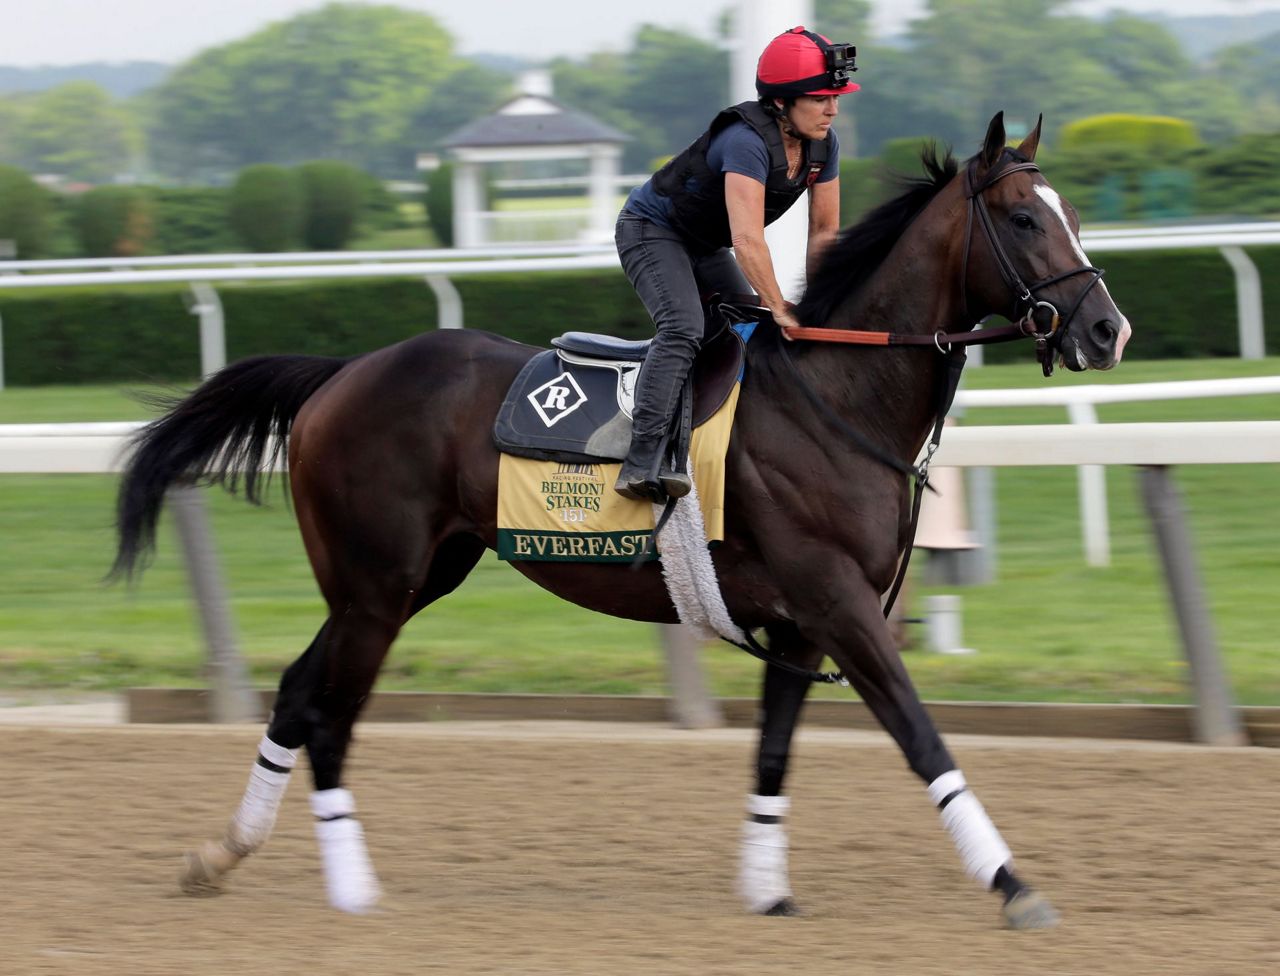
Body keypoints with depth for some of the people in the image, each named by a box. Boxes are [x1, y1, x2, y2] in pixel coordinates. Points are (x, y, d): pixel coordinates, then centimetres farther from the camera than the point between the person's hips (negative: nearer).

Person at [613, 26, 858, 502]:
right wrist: (779, 309, -36)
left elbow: (824, 232, -2)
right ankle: (644, 460, -38)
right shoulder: (747, 141, -35)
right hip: (652, 230, -9)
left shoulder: (822, 145, -9)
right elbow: (747, 240, -41)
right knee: (683, 328, -28)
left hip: (704, 246, 9)